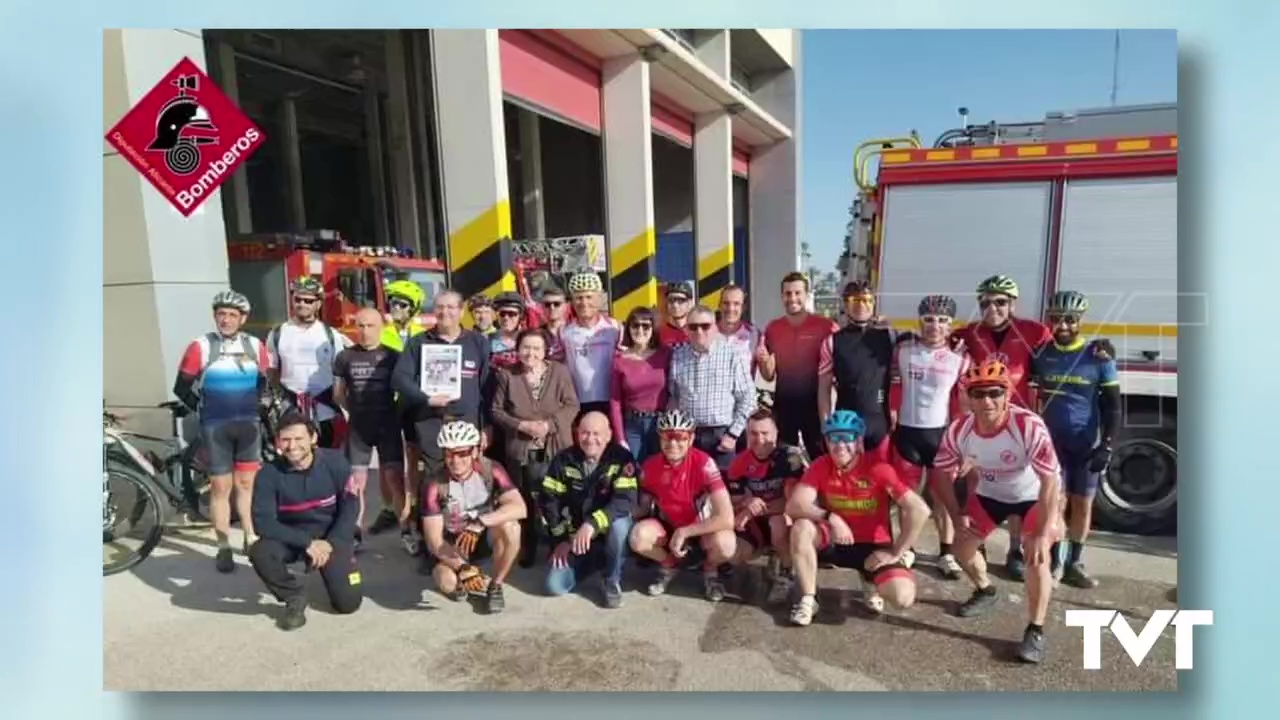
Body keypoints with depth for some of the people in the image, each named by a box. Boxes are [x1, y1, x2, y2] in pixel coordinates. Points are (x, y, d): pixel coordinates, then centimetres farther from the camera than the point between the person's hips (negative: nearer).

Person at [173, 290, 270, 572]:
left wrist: (252, 407, 9)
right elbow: (182, 387, 0)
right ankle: (224, 548, 12)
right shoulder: (201, 346, -8)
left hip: (248, 424, 2)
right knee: (220, 487, 3)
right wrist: (202, 409, 2)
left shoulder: (255, 346, 1)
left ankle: (251, 539, 22)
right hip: (215, 427, -2)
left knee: (247, 483, 10)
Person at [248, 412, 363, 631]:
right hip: (291, 537, 1)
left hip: (332, 537, 0)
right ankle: (295, 598, -5)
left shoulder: (334, 462, -16)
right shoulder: (269, 473, -17)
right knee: (260, 553, -33)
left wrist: (330, 543, -20)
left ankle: (330, 572, 25)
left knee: (348, 603, -11)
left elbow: (351, 505, -10)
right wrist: (307, 543, -27)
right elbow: (263, 522, -21)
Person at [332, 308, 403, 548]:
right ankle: (356, 534, 16)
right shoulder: (345, 357, 3)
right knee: (356, 481, 5)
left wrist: (396, 411, -1)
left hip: (388, 425, -2)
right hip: (358, 427, 2)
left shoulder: (392, 356, -2)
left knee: (395, 479, -4)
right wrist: (356, 411, 10)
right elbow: (338, 393, 12)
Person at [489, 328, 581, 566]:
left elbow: (572, 405, -1)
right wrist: (522, 425, -13)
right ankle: (527, 550, 23)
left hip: (556, 448, 0)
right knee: (525, 502, 7)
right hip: (521, 450, 1)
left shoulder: (560, 371, 1)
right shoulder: (506, 375, 2)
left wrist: (549, 424, -15)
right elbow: (496, 411, 1)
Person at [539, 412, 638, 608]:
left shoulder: (622, 458, -17)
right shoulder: (564, 459, -7)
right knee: (554, 586, -13)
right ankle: (594, 562, 18)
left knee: (619, 523, -36)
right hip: (574, 535, 3)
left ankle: (612, 581, -9)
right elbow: (548, 500, -4)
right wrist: (561, 539, -9)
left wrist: (592, 524, -39)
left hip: (608, 532, -2)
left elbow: (626, 501, -28)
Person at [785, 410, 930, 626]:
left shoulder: (877, 468, -20)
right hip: (837, 541, 2)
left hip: (874, 546, -2)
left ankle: (873, 581, 12)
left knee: (903, 597, -25)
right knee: (802, 528, -28)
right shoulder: (821, 466, -12)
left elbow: (919, 510, -21)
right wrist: (830, 517, -34)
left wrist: (895, 553, -17)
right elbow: (793, 506, -20)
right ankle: (808, 599, -10)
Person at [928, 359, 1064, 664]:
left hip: (1033, 496, -4)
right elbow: (941, 474, -8)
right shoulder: (958, 430, -24)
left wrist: (1042, 534, -32)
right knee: (962, 546, 6)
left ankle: (1035, 632, -7)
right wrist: (957, 516, -11)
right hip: (989, 493, 4)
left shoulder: (1029, 426, -36)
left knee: (1037, 555, -22)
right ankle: (985, 592, 38)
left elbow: (1050, 481, -31)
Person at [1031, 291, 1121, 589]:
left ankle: (1073, 564, 21)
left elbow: (1112, 406, -2)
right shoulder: (1041, 353, -2)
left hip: (1086, 444, 0)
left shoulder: (1099, 358, -6)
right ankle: (1052, 562, 13)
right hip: (1051, 441, 0)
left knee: (1082, 504, 8)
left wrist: (1107, 447, -9)